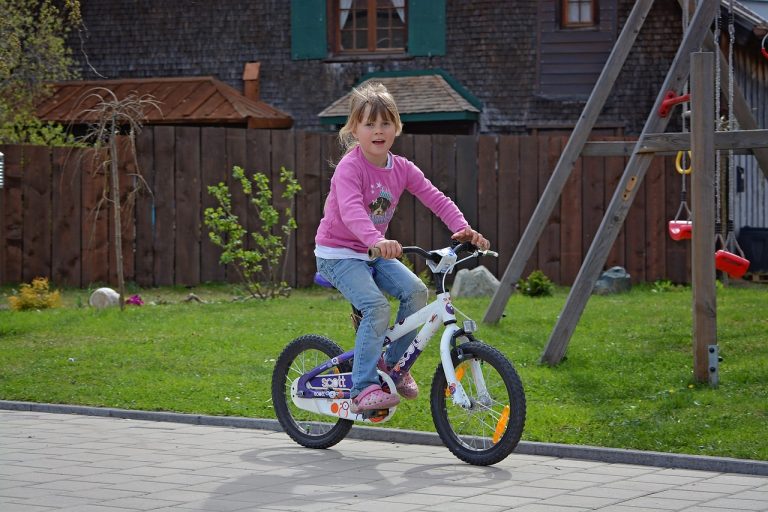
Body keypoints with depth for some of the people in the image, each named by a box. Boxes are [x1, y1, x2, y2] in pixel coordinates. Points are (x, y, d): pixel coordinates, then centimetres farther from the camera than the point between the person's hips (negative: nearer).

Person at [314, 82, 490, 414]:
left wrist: (462, 229, -21)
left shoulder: (401, 168, 0)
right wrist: (377, 240, -57)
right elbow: (351, 210, -39)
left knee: (416, 291, -16)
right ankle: (363, 390, -19)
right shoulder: (350, 166, -21)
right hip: (337, 254, -6)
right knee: (378, 307, -27)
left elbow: (436, 199, -4)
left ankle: (393, 363, 4)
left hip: (374, 252, 7)